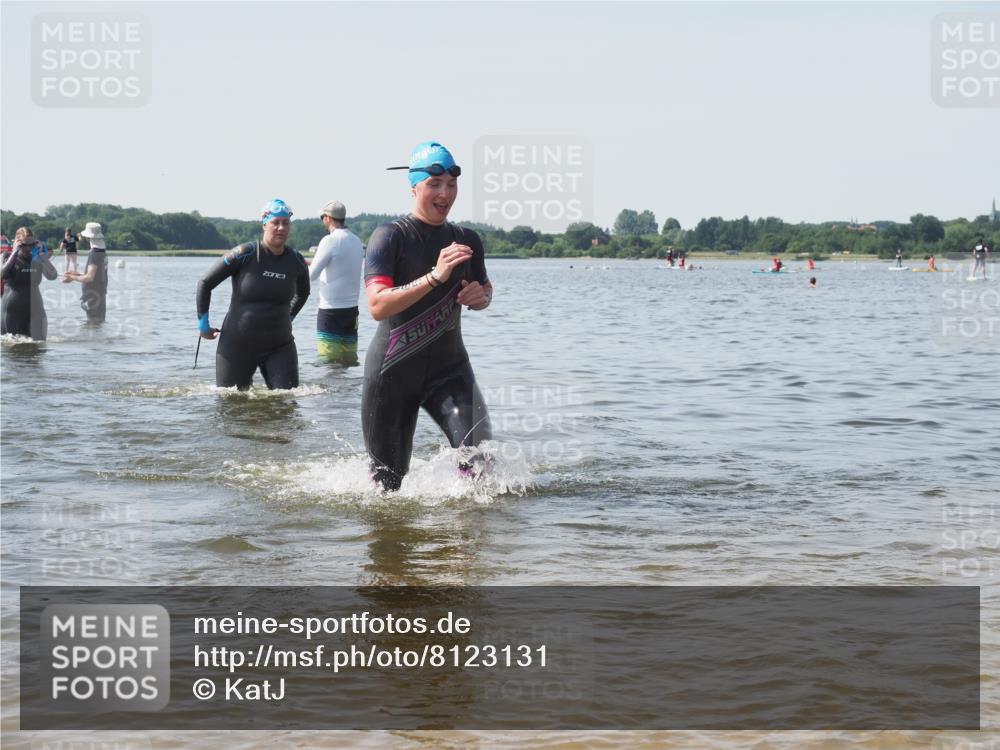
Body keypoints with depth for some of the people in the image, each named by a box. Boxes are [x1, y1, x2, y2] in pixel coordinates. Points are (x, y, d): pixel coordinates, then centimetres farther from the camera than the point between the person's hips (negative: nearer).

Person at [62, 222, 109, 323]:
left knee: (94, 322, -7)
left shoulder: (94, 254, -18)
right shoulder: (103, 252, 10)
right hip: (101, 293, 9)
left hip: (93, 295, -9)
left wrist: (72, 278, -11)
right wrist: (77, 274, 17)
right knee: (99, 321, 13)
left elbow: (90, 278, -24)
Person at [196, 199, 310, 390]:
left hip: (279, 346, 2)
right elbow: (205, 283, -3)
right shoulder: (244, 254, -12)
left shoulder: (296, 262, 0)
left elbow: (303, 293, 25)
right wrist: (203, 324, 0)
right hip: (237, 344, -2)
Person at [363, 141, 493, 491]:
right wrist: (435, 276, -31)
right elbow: (378, 305, -23)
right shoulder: (390, 237, -11)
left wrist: (481, 296, -2)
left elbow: (484, 288, 24)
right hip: (393, 370, -3)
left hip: (449, 367, 3)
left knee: (478, 449, -21)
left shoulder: (466, 241, 5)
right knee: (389, 476, 8)